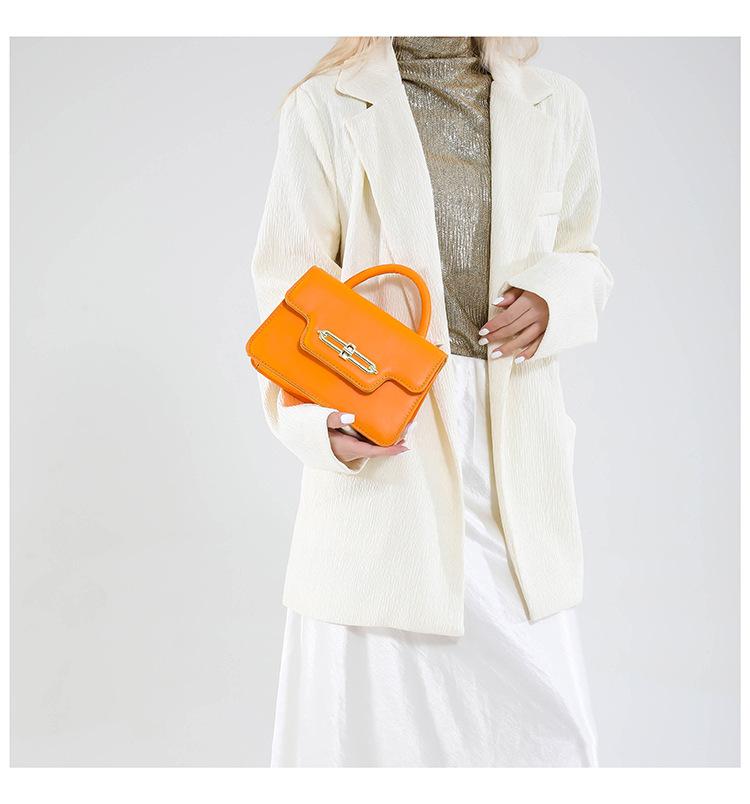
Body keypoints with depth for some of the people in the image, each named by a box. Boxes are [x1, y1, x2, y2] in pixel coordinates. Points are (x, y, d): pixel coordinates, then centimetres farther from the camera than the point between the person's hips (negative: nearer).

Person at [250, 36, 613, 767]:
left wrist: (555, 297, -4)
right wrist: (315, 419, -19)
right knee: (373, 705, 4)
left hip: (514, 445, 3)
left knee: (544, 715, 8)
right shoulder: (326, 108, 1)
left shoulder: (556, 108, 11)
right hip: (385, 426, -3)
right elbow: (290, 282, -3)